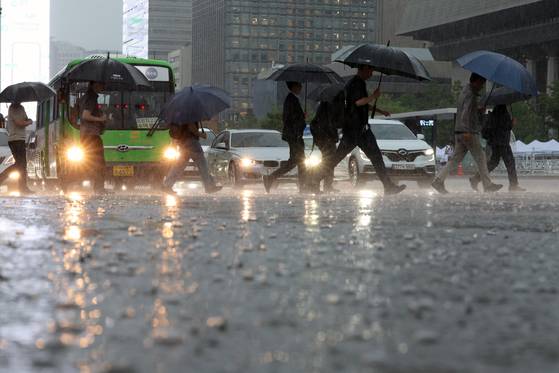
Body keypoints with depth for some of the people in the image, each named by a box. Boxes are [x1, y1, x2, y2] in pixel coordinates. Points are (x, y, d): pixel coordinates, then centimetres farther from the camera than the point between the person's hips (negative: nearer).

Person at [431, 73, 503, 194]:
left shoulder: (465, 91, 19)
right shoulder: (470, 94, -12)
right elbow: (465, 113, -23)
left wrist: (479, 110, 10)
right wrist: (467, 131, -30)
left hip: (459, 132, 9)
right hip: (470, 133, -9)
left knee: (455, 159, 6)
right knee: (480, 158, 0)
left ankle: (438, 180, -4)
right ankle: (488, 185, 6)